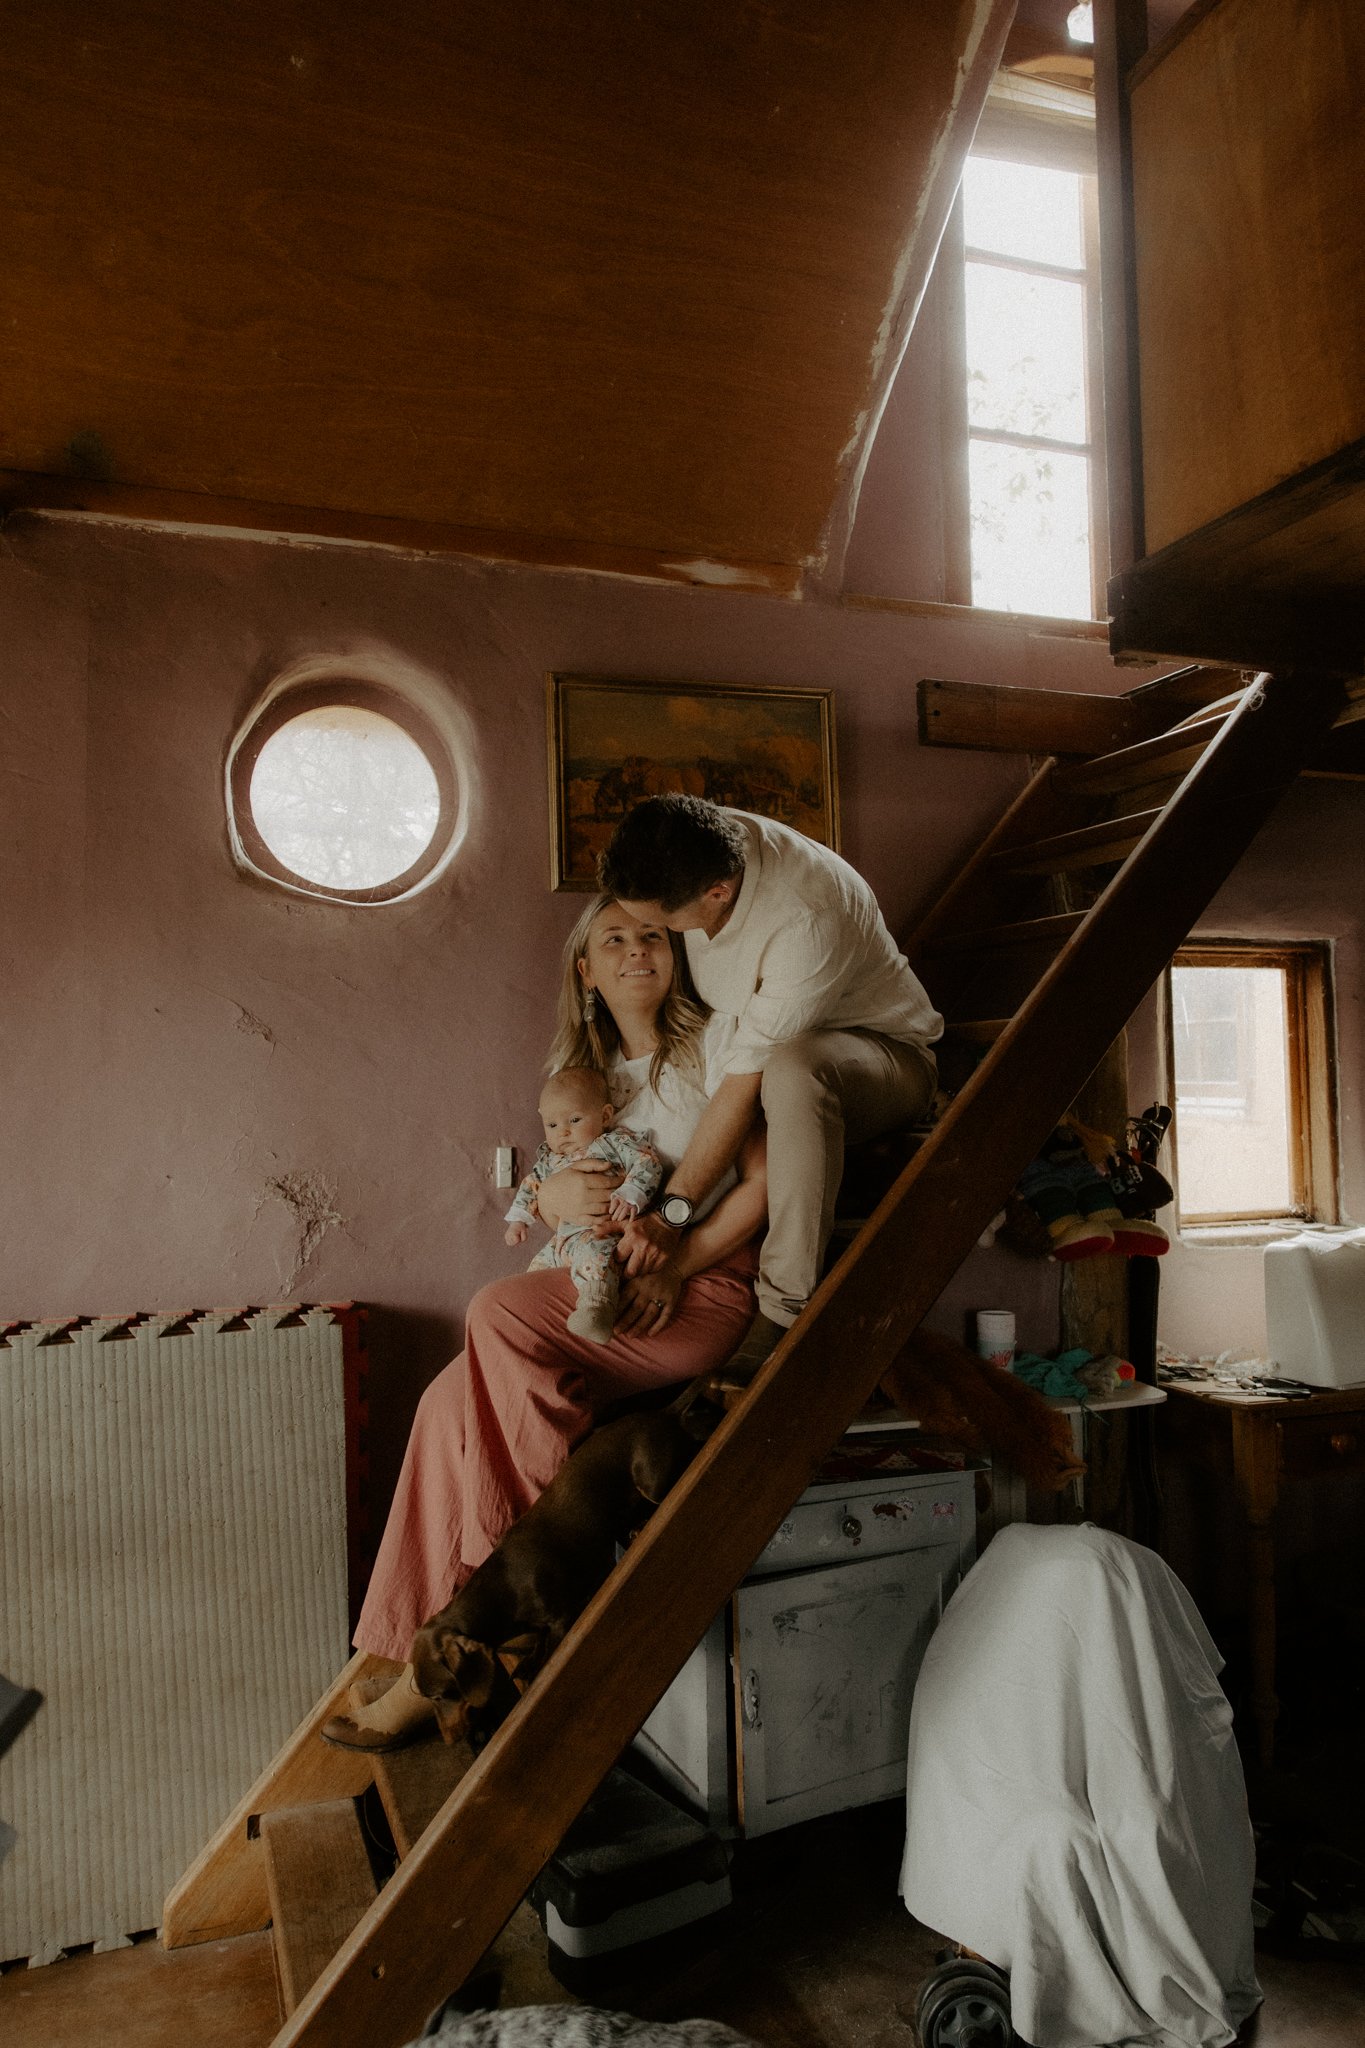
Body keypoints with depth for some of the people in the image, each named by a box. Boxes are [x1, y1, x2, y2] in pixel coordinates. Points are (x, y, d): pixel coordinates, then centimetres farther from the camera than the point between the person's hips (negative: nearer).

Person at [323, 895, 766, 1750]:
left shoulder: (715, 1040, 0)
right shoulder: (584, 1069, 17)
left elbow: (766, 1179, -7)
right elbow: (549, 1197, 15)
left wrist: (674, 1269, -14)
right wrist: (551, 1195, -10)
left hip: (708, 1289, -6)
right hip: (603, 1295, 6)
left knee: (499, 1313, -27)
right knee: (453, 1400, -18)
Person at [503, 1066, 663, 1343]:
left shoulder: (616, 1142, -1)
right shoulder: (549, 1159, 19)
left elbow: (648, 1163, -11)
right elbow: (531, 1185, 30)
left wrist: (630, 1195, -25)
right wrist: (519, 1218, 18)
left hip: (601, 1232, -9)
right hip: (562, 1239, 9)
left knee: (592, 1250, -39)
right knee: (537, 1266, 15)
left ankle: (597, 1308, -57)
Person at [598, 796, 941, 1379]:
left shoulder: (807, 922, -37)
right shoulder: (697, 848, -16)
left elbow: (746, 1088, -34)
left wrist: (671, 1211, -31)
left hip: (885, 1053, -8)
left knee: (791, 1068, -41)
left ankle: (785, 1315, -34)